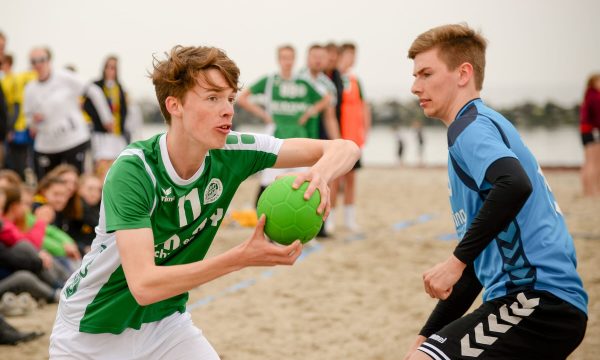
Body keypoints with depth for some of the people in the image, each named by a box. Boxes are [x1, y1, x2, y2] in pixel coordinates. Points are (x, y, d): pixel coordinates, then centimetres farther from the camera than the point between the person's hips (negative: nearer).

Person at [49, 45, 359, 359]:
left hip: (167, 323, 4)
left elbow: (344, 149, -13)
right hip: (92, 333, -4)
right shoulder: (132, 171, -29)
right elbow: (143, 285, -37)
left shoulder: (232, 152, -14)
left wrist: (320, 173, -36)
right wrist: (241, 258, -43)